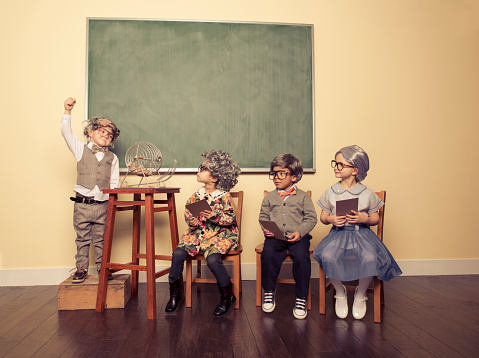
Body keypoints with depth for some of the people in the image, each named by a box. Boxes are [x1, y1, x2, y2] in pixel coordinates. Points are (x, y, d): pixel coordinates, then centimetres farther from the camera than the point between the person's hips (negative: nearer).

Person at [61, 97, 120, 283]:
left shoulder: (112, 158, 10)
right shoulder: (81, 149, 6)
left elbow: (114, 182, 11)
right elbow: (66, 132, -5)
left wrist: (112, 199, -2)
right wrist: (67, 111, -16)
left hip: (103, 205, 1)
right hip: (82, 203, -1)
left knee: (101, 239, 8)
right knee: (82, 238, 8)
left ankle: (102, 268, 20)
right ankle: (81, 268, 19)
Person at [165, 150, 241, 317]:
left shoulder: (224, 196, -8)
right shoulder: (198, 194, 7)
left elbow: (231, 218, -10)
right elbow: (188, 211, 13)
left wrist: (214, 216, -25)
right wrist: (191, 220, -8)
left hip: (220, 235, -5)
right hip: (198, 233, 5)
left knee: (212, 259, -30)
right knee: (178, 254, -16)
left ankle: (227, 296, -4)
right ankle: (175, 292, 7)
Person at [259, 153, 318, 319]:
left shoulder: (303, 197, 8)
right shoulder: (269, 197, 15)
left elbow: (311, 218, 4)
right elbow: (263, 217, 15)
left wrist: (300, 232, -13)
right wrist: (266, 229, -7)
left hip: (298, 237, -1)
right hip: (275, 236, 2)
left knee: (301, 256, -30)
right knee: (268, 253, -29)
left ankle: (301, 298, -13)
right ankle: (269, 292, -6)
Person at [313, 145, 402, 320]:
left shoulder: (367, 194, 1)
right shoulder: (331, 192, 6)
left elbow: (375, 219, 8)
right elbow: (323, 217, 13)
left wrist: (364, 219, -13)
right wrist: (331, 219, -10)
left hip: (361, 233, -1)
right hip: (338, 233, 1)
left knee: (370, 258, -32)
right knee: (327, 255, -31)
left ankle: (360, 295, 2)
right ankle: (340, 292, 0)